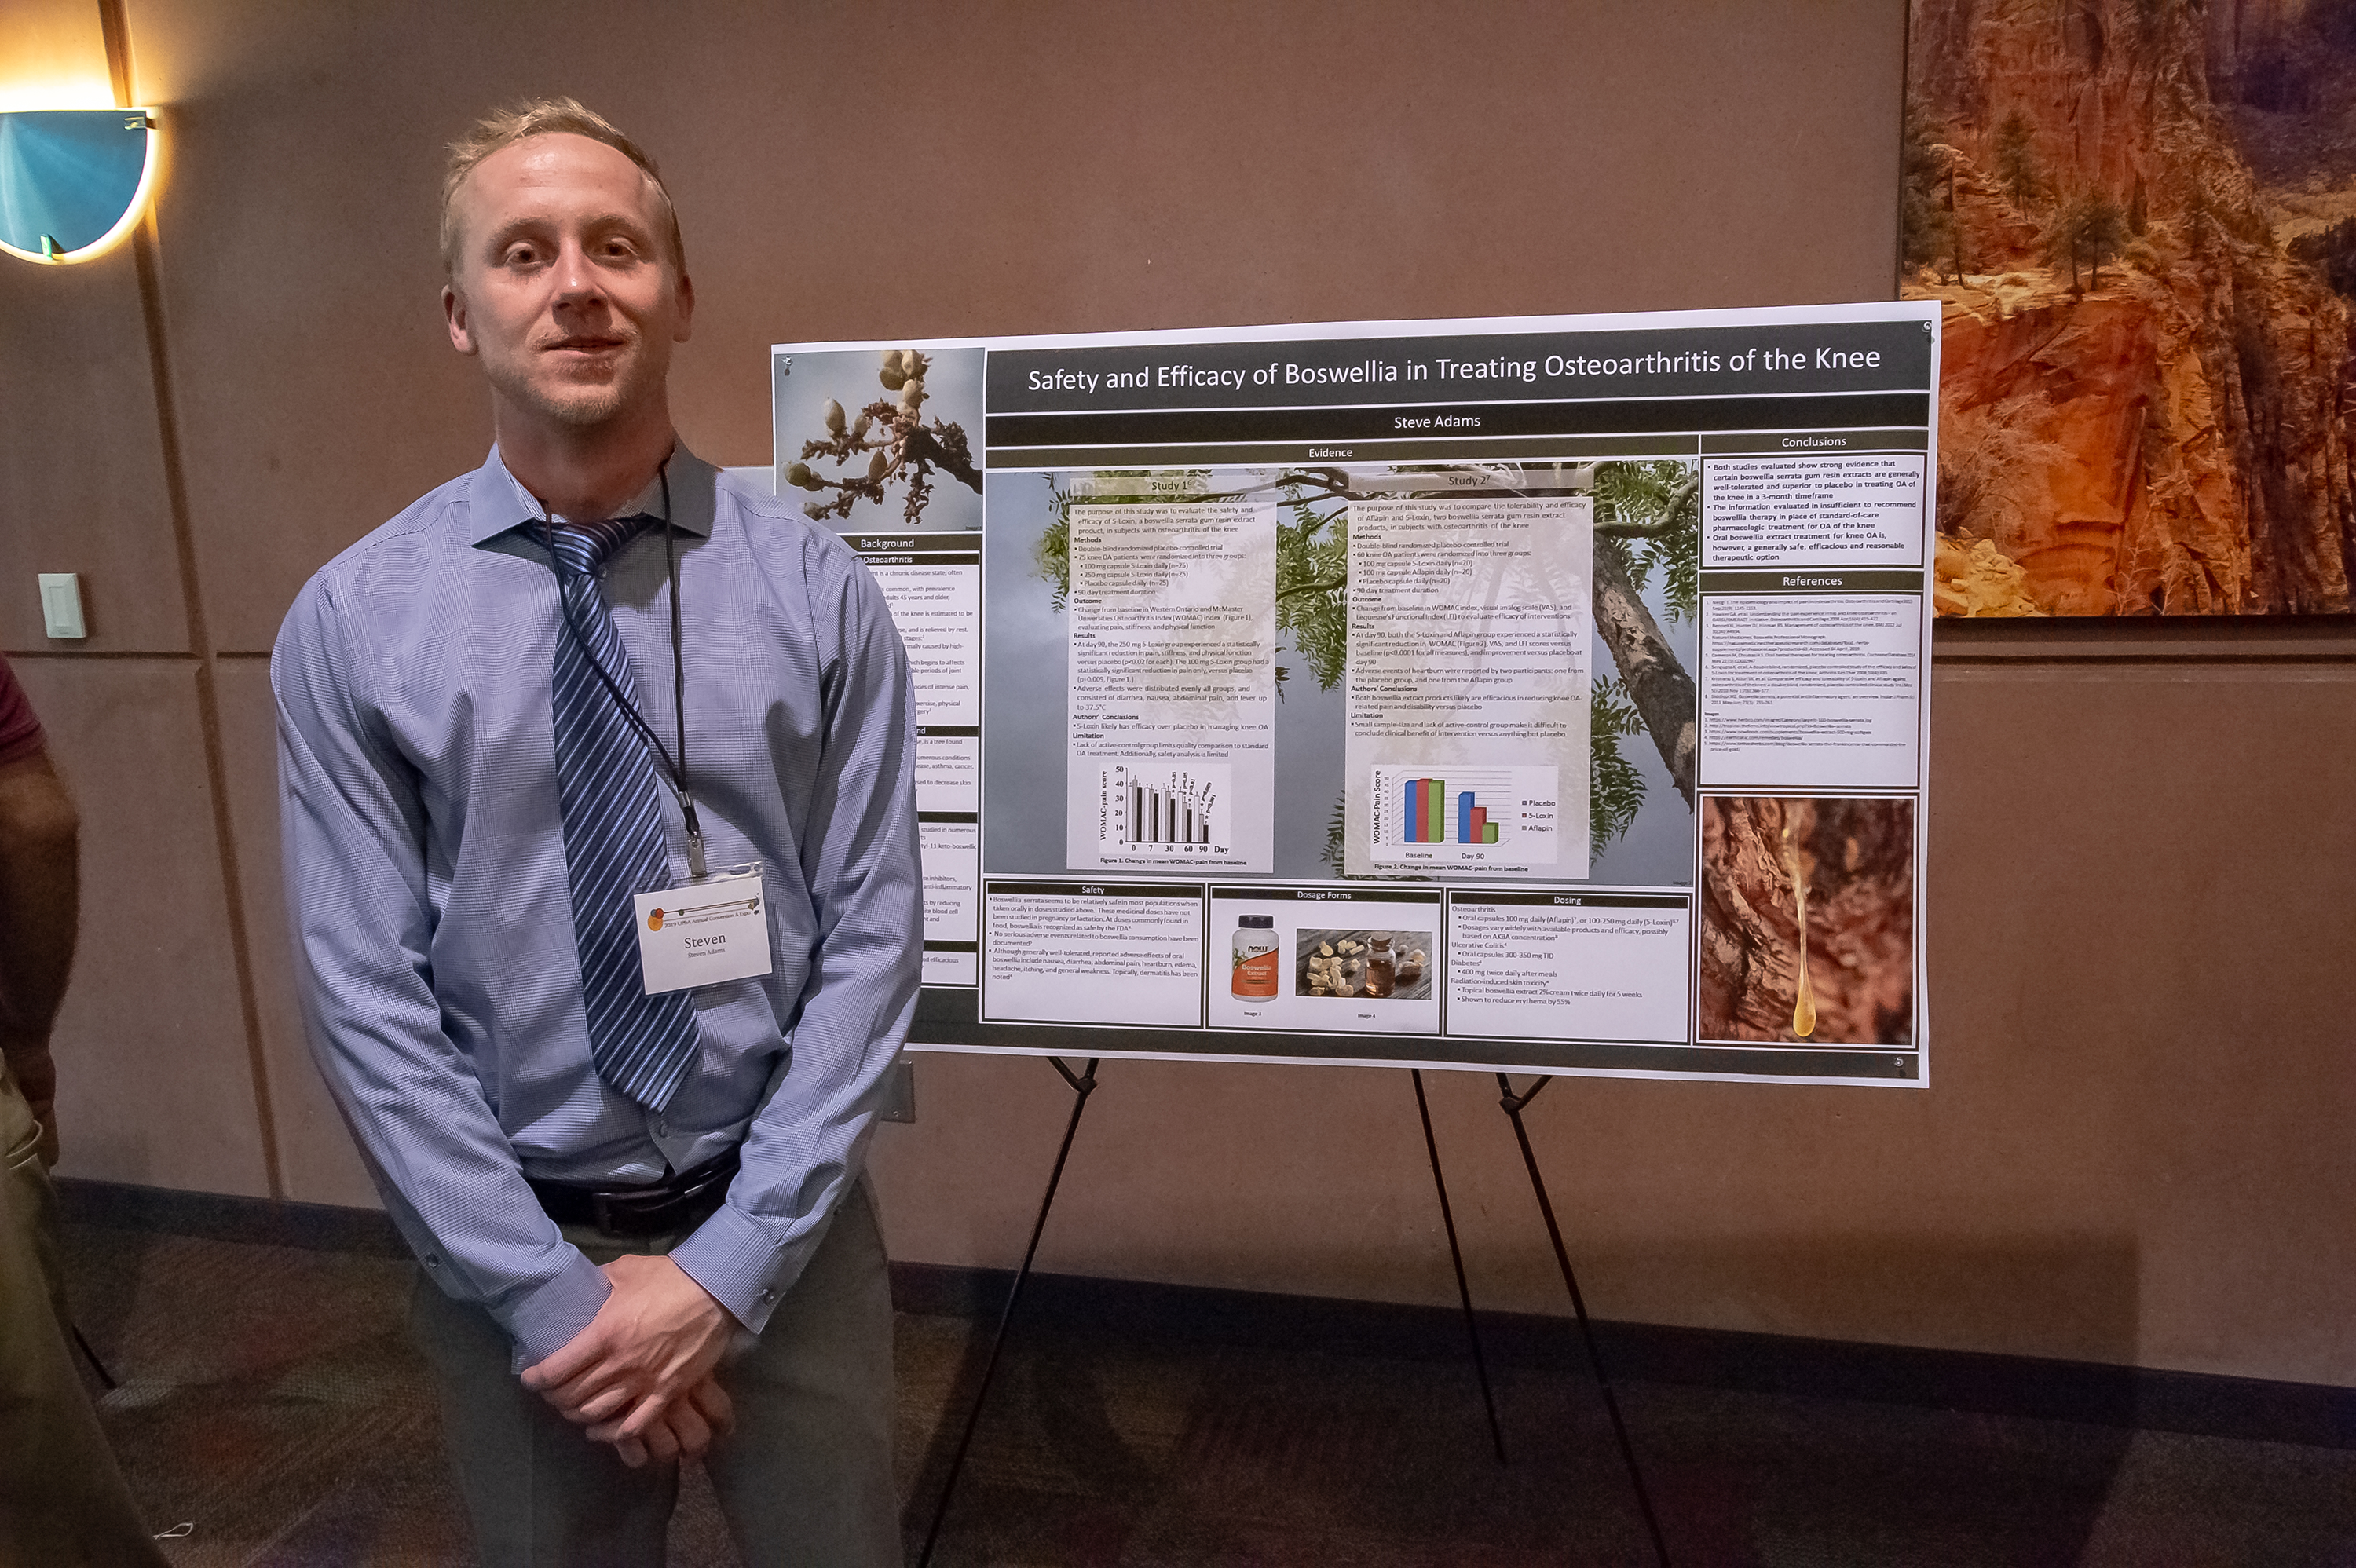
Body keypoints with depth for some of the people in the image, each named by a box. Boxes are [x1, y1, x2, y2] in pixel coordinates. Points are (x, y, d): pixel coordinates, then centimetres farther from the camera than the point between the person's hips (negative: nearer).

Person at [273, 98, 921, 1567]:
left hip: (789, 1232, 0)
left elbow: (874, 938, -9)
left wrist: (730, 1262, -13)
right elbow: (366, 994, -8)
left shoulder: (816, 587, -8)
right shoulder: (352, 621, -7)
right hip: (511, 1245, 1)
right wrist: (550, 1292, -11)